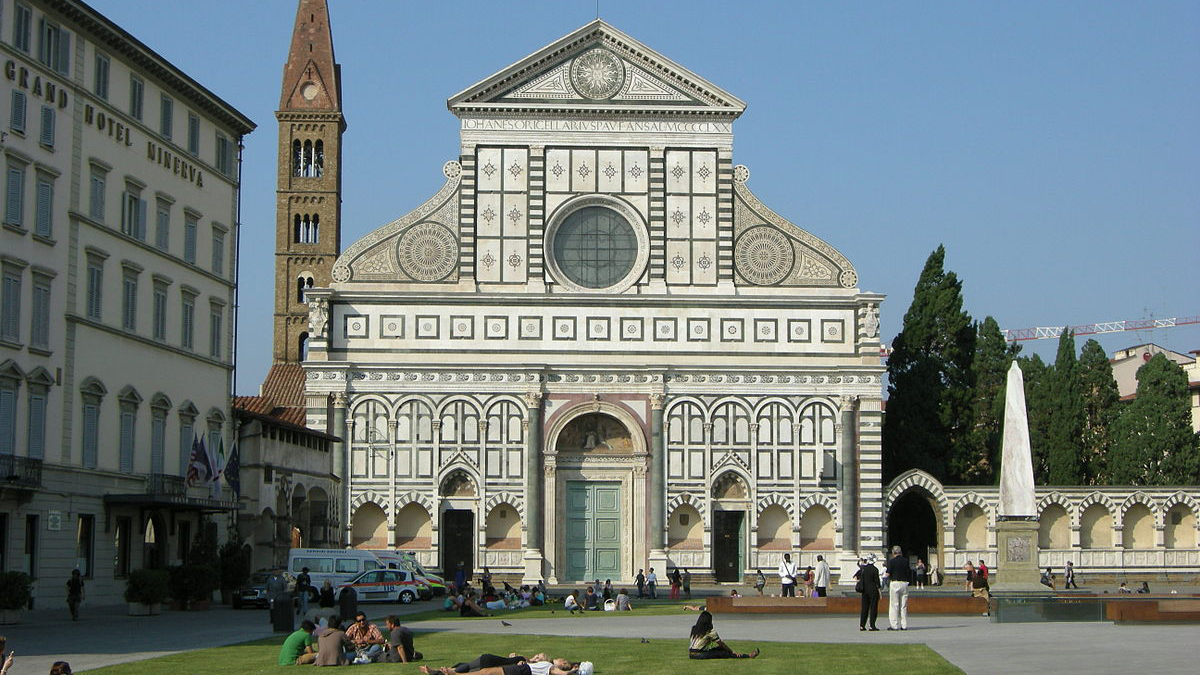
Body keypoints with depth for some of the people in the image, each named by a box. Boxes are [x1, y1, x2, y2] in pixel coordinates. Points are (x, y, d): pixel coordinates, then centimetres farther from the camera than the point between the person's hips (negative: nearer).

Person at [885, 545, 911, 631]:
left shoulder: (891, 561, -7)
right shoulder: (906, 561, 6)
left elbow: (888, 574, -10)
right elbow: (909, 573, 8)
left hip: (894, 583, -4)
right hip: (904, 583, 4)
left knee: (894, 605, -1)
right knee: (904, 606, 9)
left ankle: (894, 625, -3)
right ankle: (904, 625, 9)